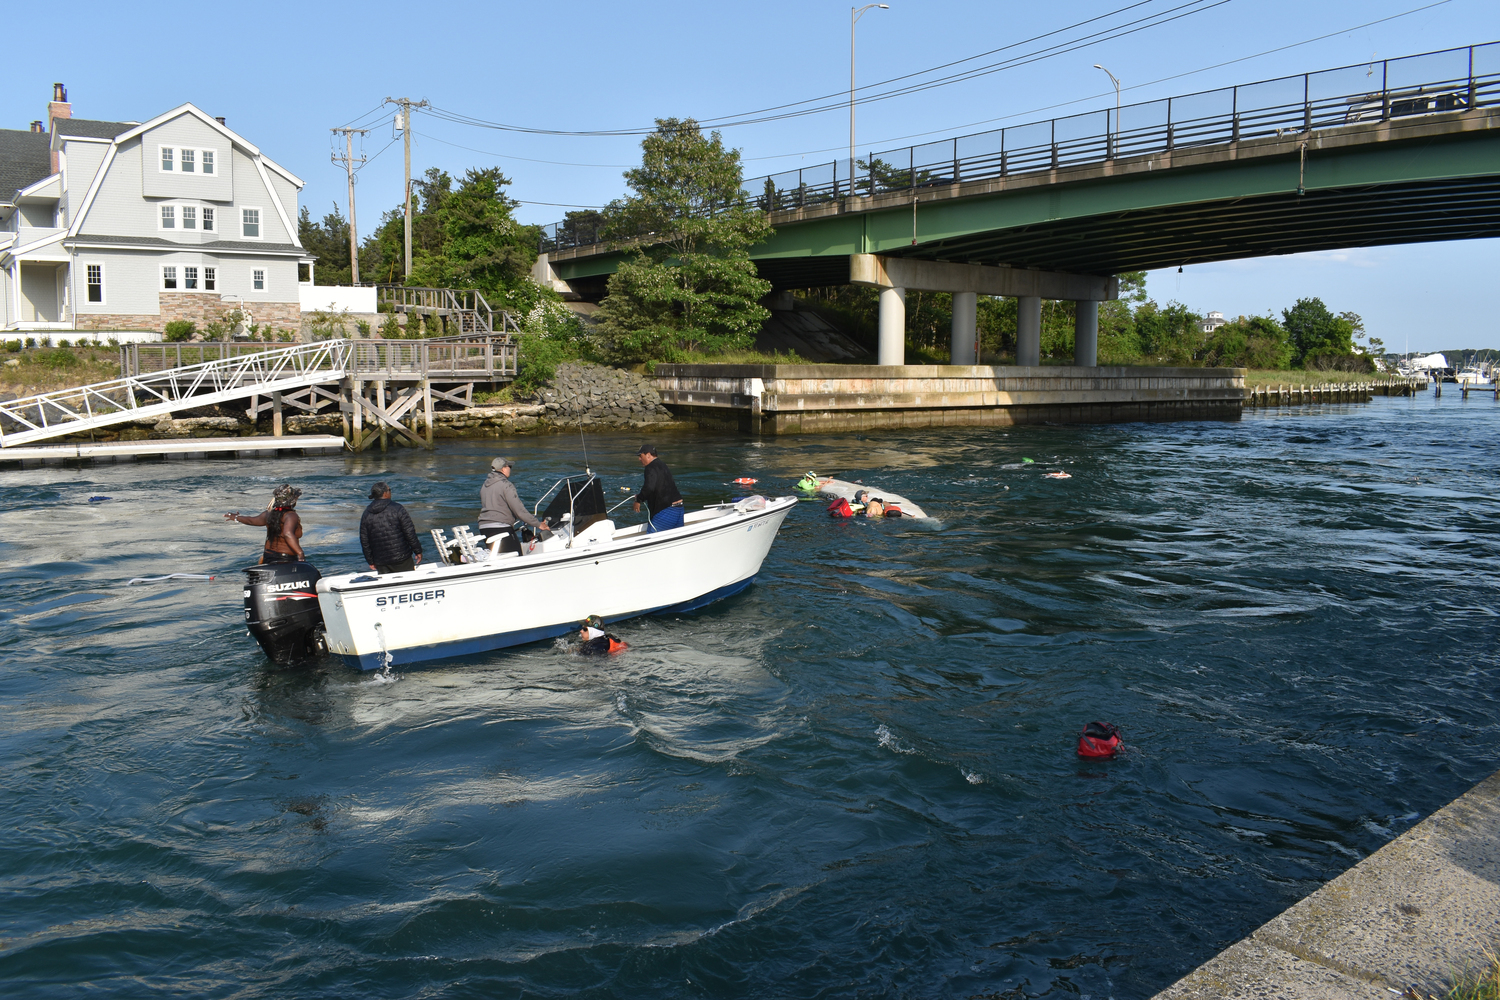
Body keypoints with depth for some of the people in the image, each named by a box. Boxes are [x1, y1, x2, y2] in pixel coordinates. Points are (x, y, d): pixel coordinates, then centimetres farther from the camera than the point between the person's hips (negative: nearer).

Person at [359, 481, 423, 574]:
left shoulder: (366, 514, 4)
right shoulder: (397, 509, -9)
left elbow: (364, 540, 8)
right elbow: (410, 533, -10)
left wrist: (370, 561, 16)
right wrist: (418, 551, 0)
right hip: (401, 559, -4)